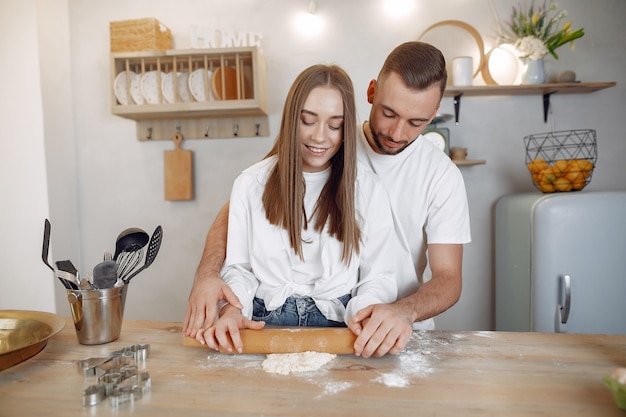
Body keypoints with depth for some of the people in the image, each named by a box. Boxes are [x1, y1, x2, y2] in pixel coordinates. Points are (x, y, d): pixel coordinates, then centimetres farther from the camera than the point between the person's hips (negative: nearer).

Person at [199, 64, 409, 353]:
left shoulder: (367, 188, 3)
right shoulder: (251, 184, 4)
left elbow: (379, 275, 2)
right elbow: (237, 267, 5)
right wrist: (232, 310, -15)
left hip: (338, 329, 1)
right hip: (263, 328, 0)